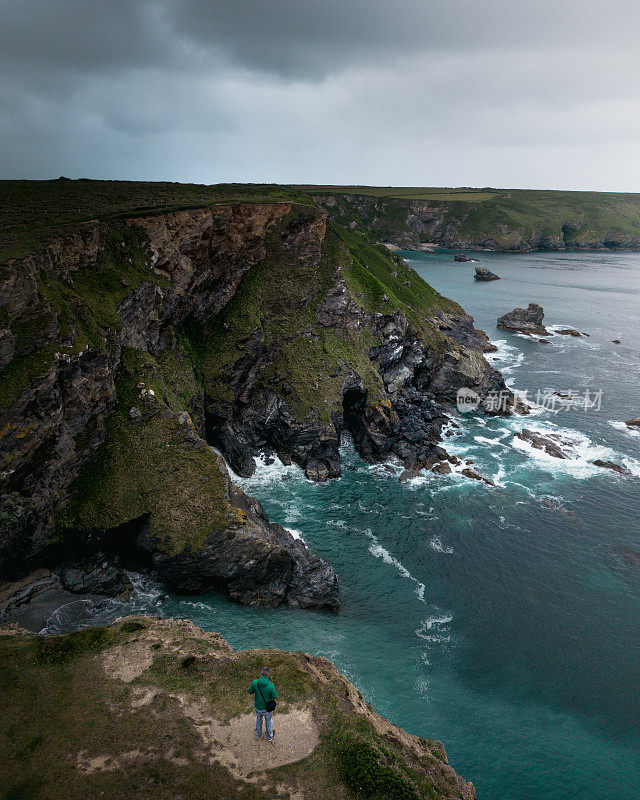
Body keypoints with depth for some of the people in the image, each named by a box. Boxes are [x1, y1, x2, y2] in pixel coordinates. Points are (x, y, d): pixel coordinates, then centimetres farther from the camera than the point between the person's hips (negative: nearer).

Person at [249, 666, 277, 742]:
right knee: (268, 722, 25)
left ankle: (258, 735, 52)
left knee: (258, 720, 30)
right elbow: (275, 696, -16)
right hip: (267, 707, -2)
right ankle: (269, 737, 44)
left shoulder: (255, 682, -26)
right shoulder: (271, 686, -32)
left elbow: (250, 692, -9)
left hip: (258, 707, 2)